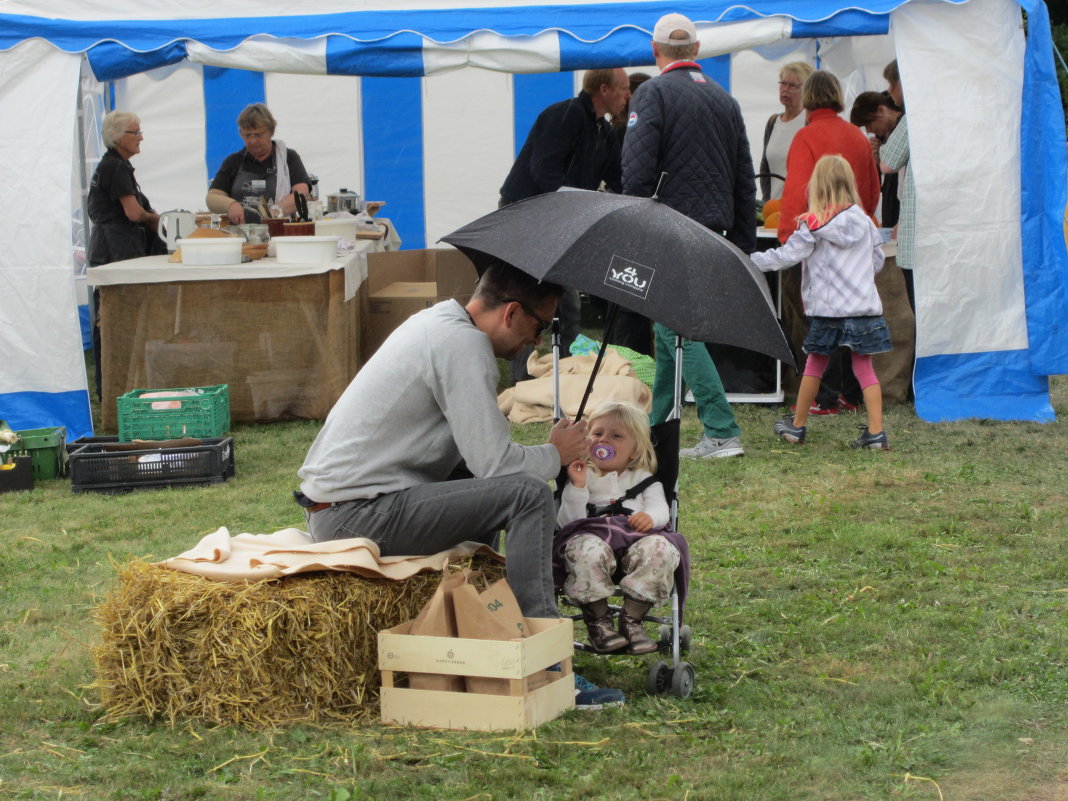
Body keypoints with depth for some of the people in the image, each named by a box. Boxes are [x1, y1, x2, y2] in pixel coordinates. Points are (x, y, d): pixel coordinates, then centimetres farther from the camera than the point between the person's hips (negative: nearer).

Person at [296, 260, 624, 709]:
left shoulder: (437, 321, 16)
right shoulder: (463, 345, -16)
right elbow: (494, 461, -18)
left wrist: (545, 454, 18)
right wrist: (556, 455, 0)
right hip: (356, 515, -11)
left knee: (482, 483, 27)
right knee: (528, 493, -18)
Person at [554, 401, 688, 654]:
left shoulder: (644, 480, 25)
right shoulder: (582, 477, 20)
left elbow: (660, 509, 5)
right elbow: (568, 521, 5)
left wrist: (650, 516, -18)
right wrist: (577, 488, -6)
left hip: (636, 539, 2)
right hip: (593, 536, -1)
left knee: (661, 549, -33)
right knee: (588, 551, -39)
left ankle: (632, 619, -18)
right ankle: (598, 621, -19)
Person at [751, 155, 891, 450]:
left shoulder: (813, 225, -7)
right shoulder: (864, 221, 5)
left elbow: (787, 255, -7)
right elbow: (878, 261, 15)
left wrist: (751, 260, 4)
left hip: (828, 309, -2)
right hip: (864, 306, 2)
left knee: (815, 364, 11)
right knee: (864, 367, 5)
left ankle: (797, 426, 22)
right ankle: (876, 433, -2)